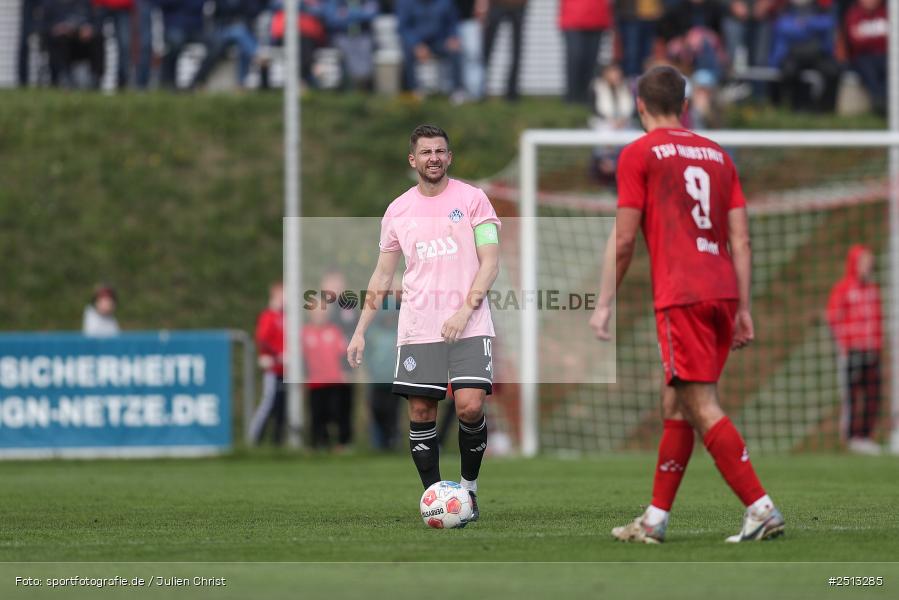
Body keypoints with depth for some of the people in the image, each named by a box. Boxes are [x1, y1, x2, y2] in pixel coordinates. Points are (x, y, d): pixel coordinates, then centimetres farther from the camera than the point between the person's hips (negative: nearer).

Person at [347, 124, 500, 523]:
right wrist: (360, 331, 11)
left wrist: (466, 310, -16)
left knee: (471, 406, -14)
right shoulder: (398, 210, 11)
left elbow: (490, 261, -3)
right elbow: (383, 275, 17)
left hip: (469, 326, -3)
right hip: (417, 329, 3)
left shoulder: (472, 199, 1)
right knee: (421, 412, -2)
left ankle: (468, 488, 6)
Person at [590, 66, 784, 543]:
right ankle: (655, 520, 17)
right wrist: (743, 310, 15)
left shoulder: (638, 154, 1)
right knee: (675, 405, 14)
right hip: (722, 292, 7)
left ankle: (761, 508, -18)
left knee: (702, 408, -8)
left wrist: (603, 305, 4)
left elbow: (623, 239, -3)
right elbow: (741, 240, 13)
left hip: (680, 295, -7)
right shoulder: (717, 155, 17)